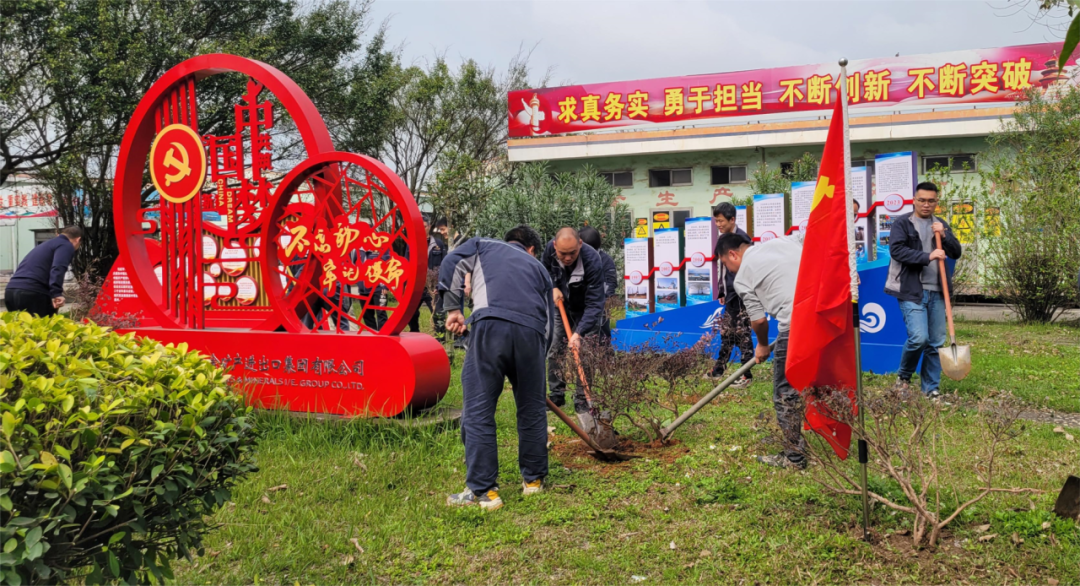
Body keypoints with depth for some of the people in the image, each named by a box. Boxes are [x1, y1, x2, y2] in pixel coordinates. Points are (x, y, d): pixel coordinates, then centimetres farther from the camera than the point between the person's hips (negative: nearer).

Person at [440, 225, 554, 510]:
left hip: (490, 324, -3)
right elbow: (549, 319, 30)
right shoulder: (538, 267, 33)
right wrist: (539, 356, 38)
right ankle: (533, 479, 31)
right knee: (532, 409, 19)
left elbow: (452, 265, 11)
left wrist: (453, 308, 12)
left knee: (478, 411, 1)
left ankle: (483, 490, 1)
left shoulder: (483, 246, 28)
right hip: (532, 332, 3)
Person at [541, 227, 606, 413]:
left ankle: (582, 401, 0)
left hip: (586, 310, -4)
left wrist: (580, 333, -45)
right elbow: (544, 268, 2)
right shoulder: (550, 248, -24)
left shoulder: (592, 260, -39)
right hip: (563, 306, 4)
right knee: (555, 351, 4)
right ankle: (556, 396, 16)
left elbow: (594, 303, -37)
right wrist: (553, 287, -17)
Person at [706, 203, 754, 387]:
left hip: (741, 295, -9)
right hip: (730, 295, 9)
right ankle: (718, 370, 25)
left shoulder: (741, 238, -14)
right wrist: (722, 292, 19)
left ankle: (747, 375, 4)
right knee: (726, 332, 16)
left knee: (742, 334, -3)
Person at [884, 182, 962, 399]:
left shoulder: (941, 225, 16)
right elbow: (896, 250, -14)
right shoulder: (902, 223, 0)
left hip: (936, 292, 5)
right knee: (919, 337, -17)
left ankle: (930, 388, 16)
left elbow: (956, 253, 11)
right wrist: (928, 257, -20)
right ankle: (904, 374, 10)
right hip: (911, 291, -5)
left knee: (937, 342, 5)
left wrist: (944, 235, -7)